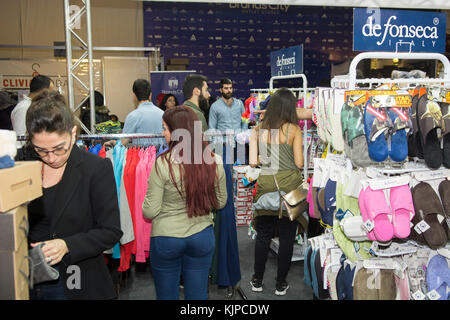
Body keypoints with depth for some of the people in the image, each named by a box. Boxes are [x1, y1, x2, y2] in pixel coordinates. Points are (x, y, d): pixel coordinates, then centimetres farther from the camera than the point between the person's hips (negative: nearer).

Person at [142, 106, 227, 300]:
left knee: (166, 295, 17)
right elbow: (220, 203, 4)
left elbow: (150, 211, -14)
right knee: (198, 295, 19)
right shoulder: (214, 162, -8)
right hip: (203, 236, 3)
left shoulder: (162, 164, -20)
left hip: (166, 238, -3)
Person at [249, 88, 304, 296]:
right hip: (289, 185, -2)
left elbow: (253, 162, -2)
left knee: (263, 235, 15)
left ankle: (257, 281, 26)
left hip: (265, 185, 3)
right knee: (287, 237, 10)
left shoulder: (258, 131, 0)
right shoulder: (293, 130, -8)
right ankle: (281, 284, 20)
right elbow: (299, 163, -9)